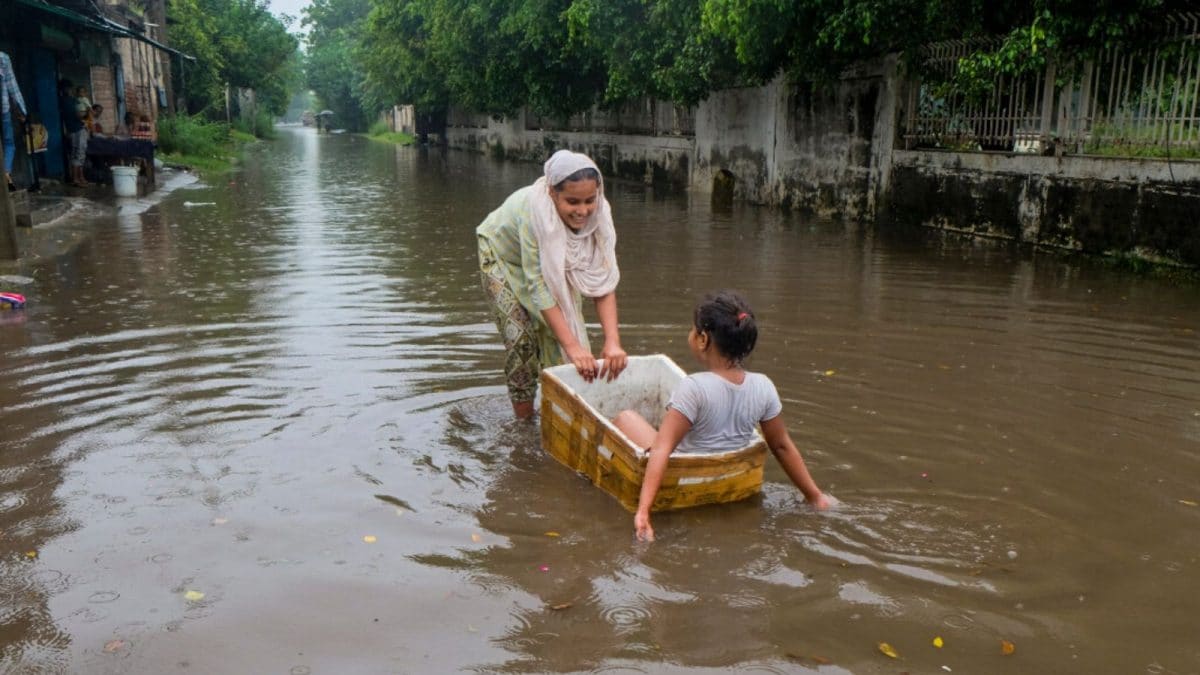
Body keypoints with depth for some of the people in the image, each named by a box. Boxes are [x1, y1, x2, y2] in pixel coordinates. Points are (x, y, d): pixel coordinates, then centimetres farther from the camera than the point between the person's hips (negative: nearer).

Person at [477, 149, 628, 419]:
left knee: (561, 326, -10)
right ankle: (524, 420, 2)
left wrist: (613, 341, -41)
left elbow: (603, 280, -29)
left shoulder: (599, 212, -30)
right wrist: (573, 346, -45)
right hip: (502, 254, -4)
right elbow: (537, 285, -41)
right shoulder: (532, 209, -43)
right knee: (521, 336, -14)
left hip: (555, 263, 4)